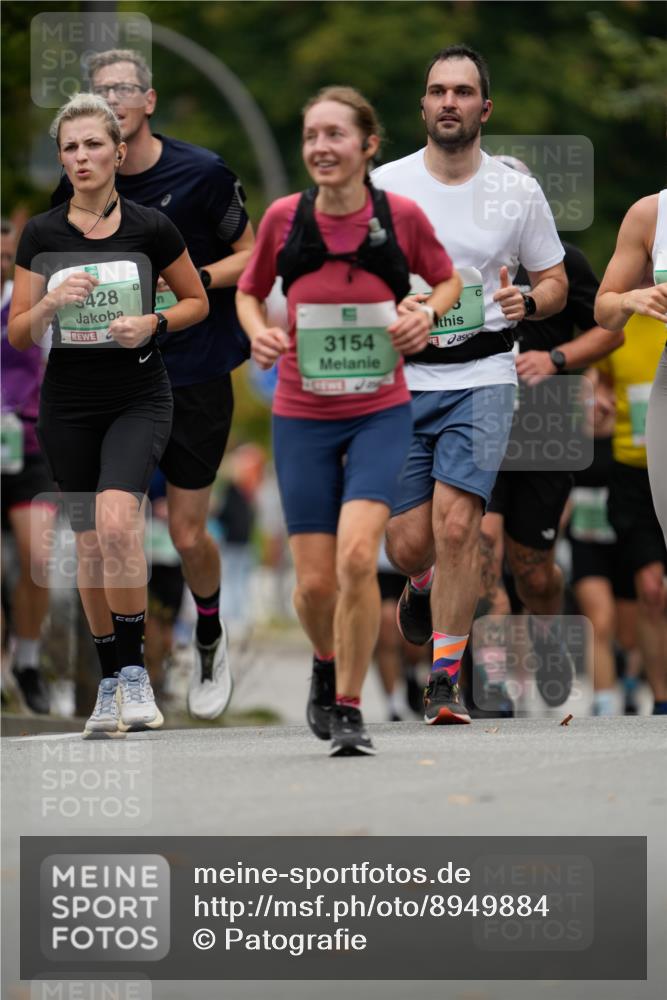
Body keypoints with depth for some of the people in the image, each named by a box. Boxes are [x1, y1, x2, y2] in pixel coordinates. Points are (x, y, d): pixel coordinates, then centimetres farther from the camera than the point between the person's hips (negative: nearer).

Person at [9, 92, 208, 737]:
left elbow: (197, 301, 8)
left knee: (117, 521, -25)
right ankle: (110, 682, 19)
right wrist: (52, 303, -18)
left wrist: (153, 324, -11)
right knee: (90, 544, 6)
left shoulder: (151, 228, -4)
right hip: (67, 405, 3)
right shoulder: (40, 234, 0)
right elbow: (18, 334, 2)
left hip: (138, 399, -3)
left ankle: (133, 670, -15)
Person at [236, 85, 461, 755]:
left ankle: (348, 708, -7)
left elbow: (447, 280, 12)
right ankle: (326, 664, 36)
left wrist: (428, 311, -9)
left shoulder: (401, 216, -5)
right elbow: (249, 291, 13)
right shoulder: (283, 217, -2)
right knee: (315, 582, 1)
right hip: (301, 416, 2)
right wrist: (258, 333, -7)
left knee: (357, 555, -21)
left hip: (379, 414, -2)